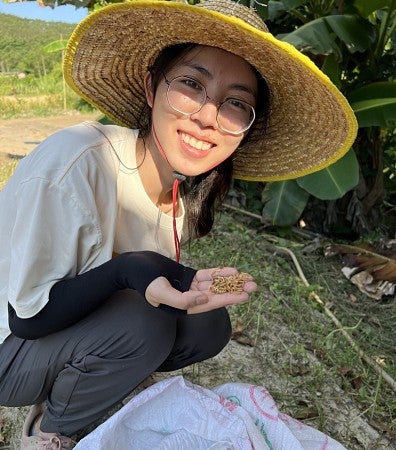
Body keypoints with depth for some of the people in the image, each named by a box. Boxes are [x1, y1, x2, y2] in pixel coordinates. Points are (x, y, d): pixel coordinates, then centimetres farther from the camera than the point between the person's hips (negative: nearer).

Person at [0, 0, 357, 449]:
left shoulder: (187, 188, -10)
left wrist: (190, 284, -20)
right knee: (141, 325, -29)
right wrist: (128, 270, -38)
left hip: (87, 329, 6)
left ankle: (68, 391, 9)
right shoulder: (75, 161, -31)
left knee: (208, 326, -10)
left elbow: (156, 278, 0)